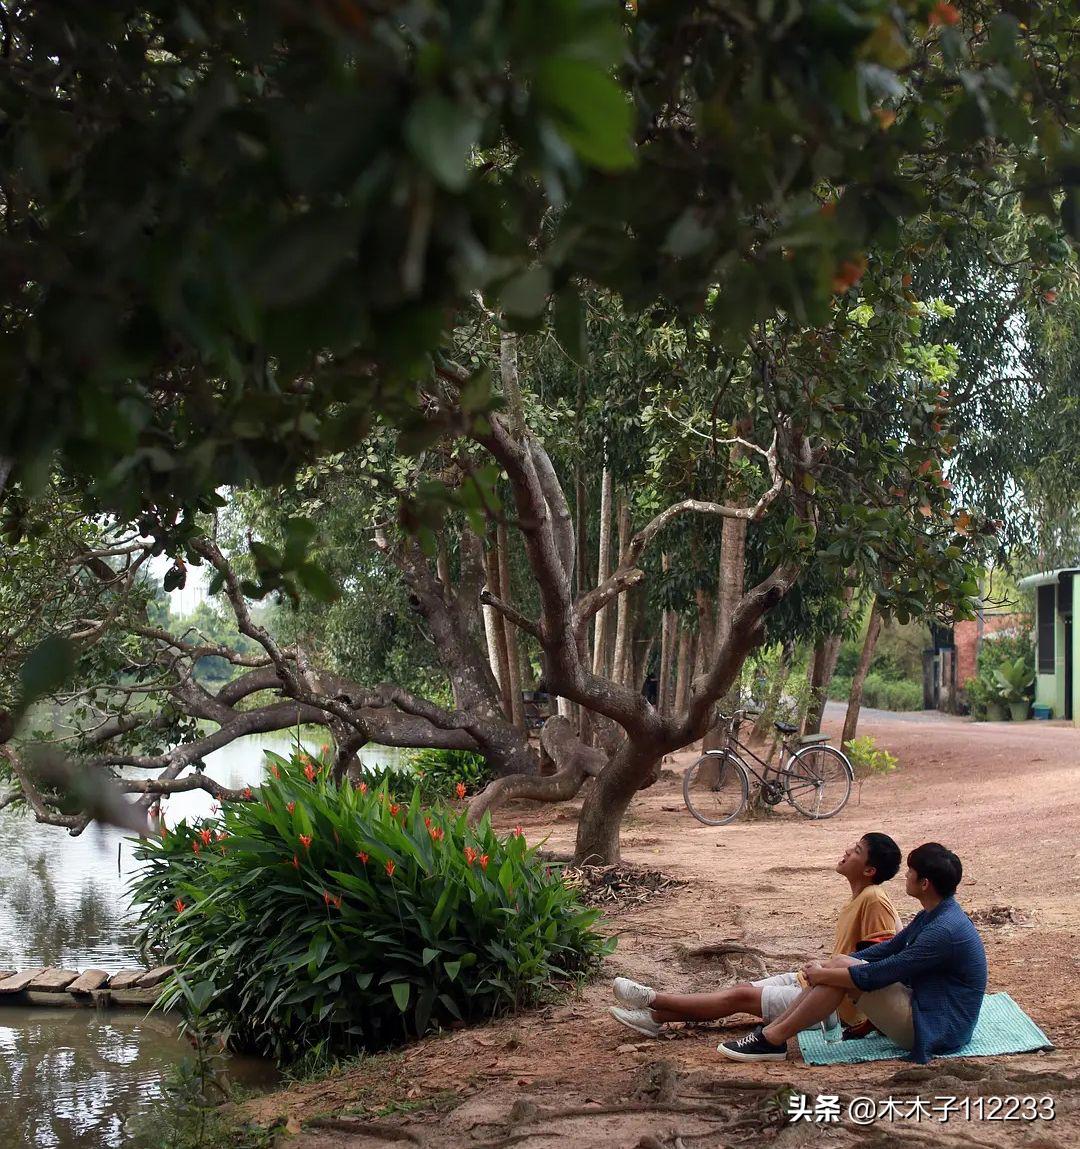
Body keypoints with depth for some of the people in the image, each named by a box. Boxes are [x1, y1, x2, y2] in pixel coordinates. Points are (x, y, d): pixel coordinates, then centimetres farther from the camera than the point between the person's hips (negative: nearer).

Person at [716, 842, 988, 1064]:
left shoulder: (944, 930, -24)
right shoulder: (933, 916, 8)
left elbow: (878, 975, -24)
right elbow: (887, 951, 13)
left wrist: (823, 975, -12)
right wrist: (827, 967, 4)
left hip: (935, 1030, -10)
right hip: (924, 1006, 10)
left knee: (841, 971, -19)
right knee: (839, 965, 0)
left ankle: (772, 1041, -12)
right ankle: (771, 1029, -1)